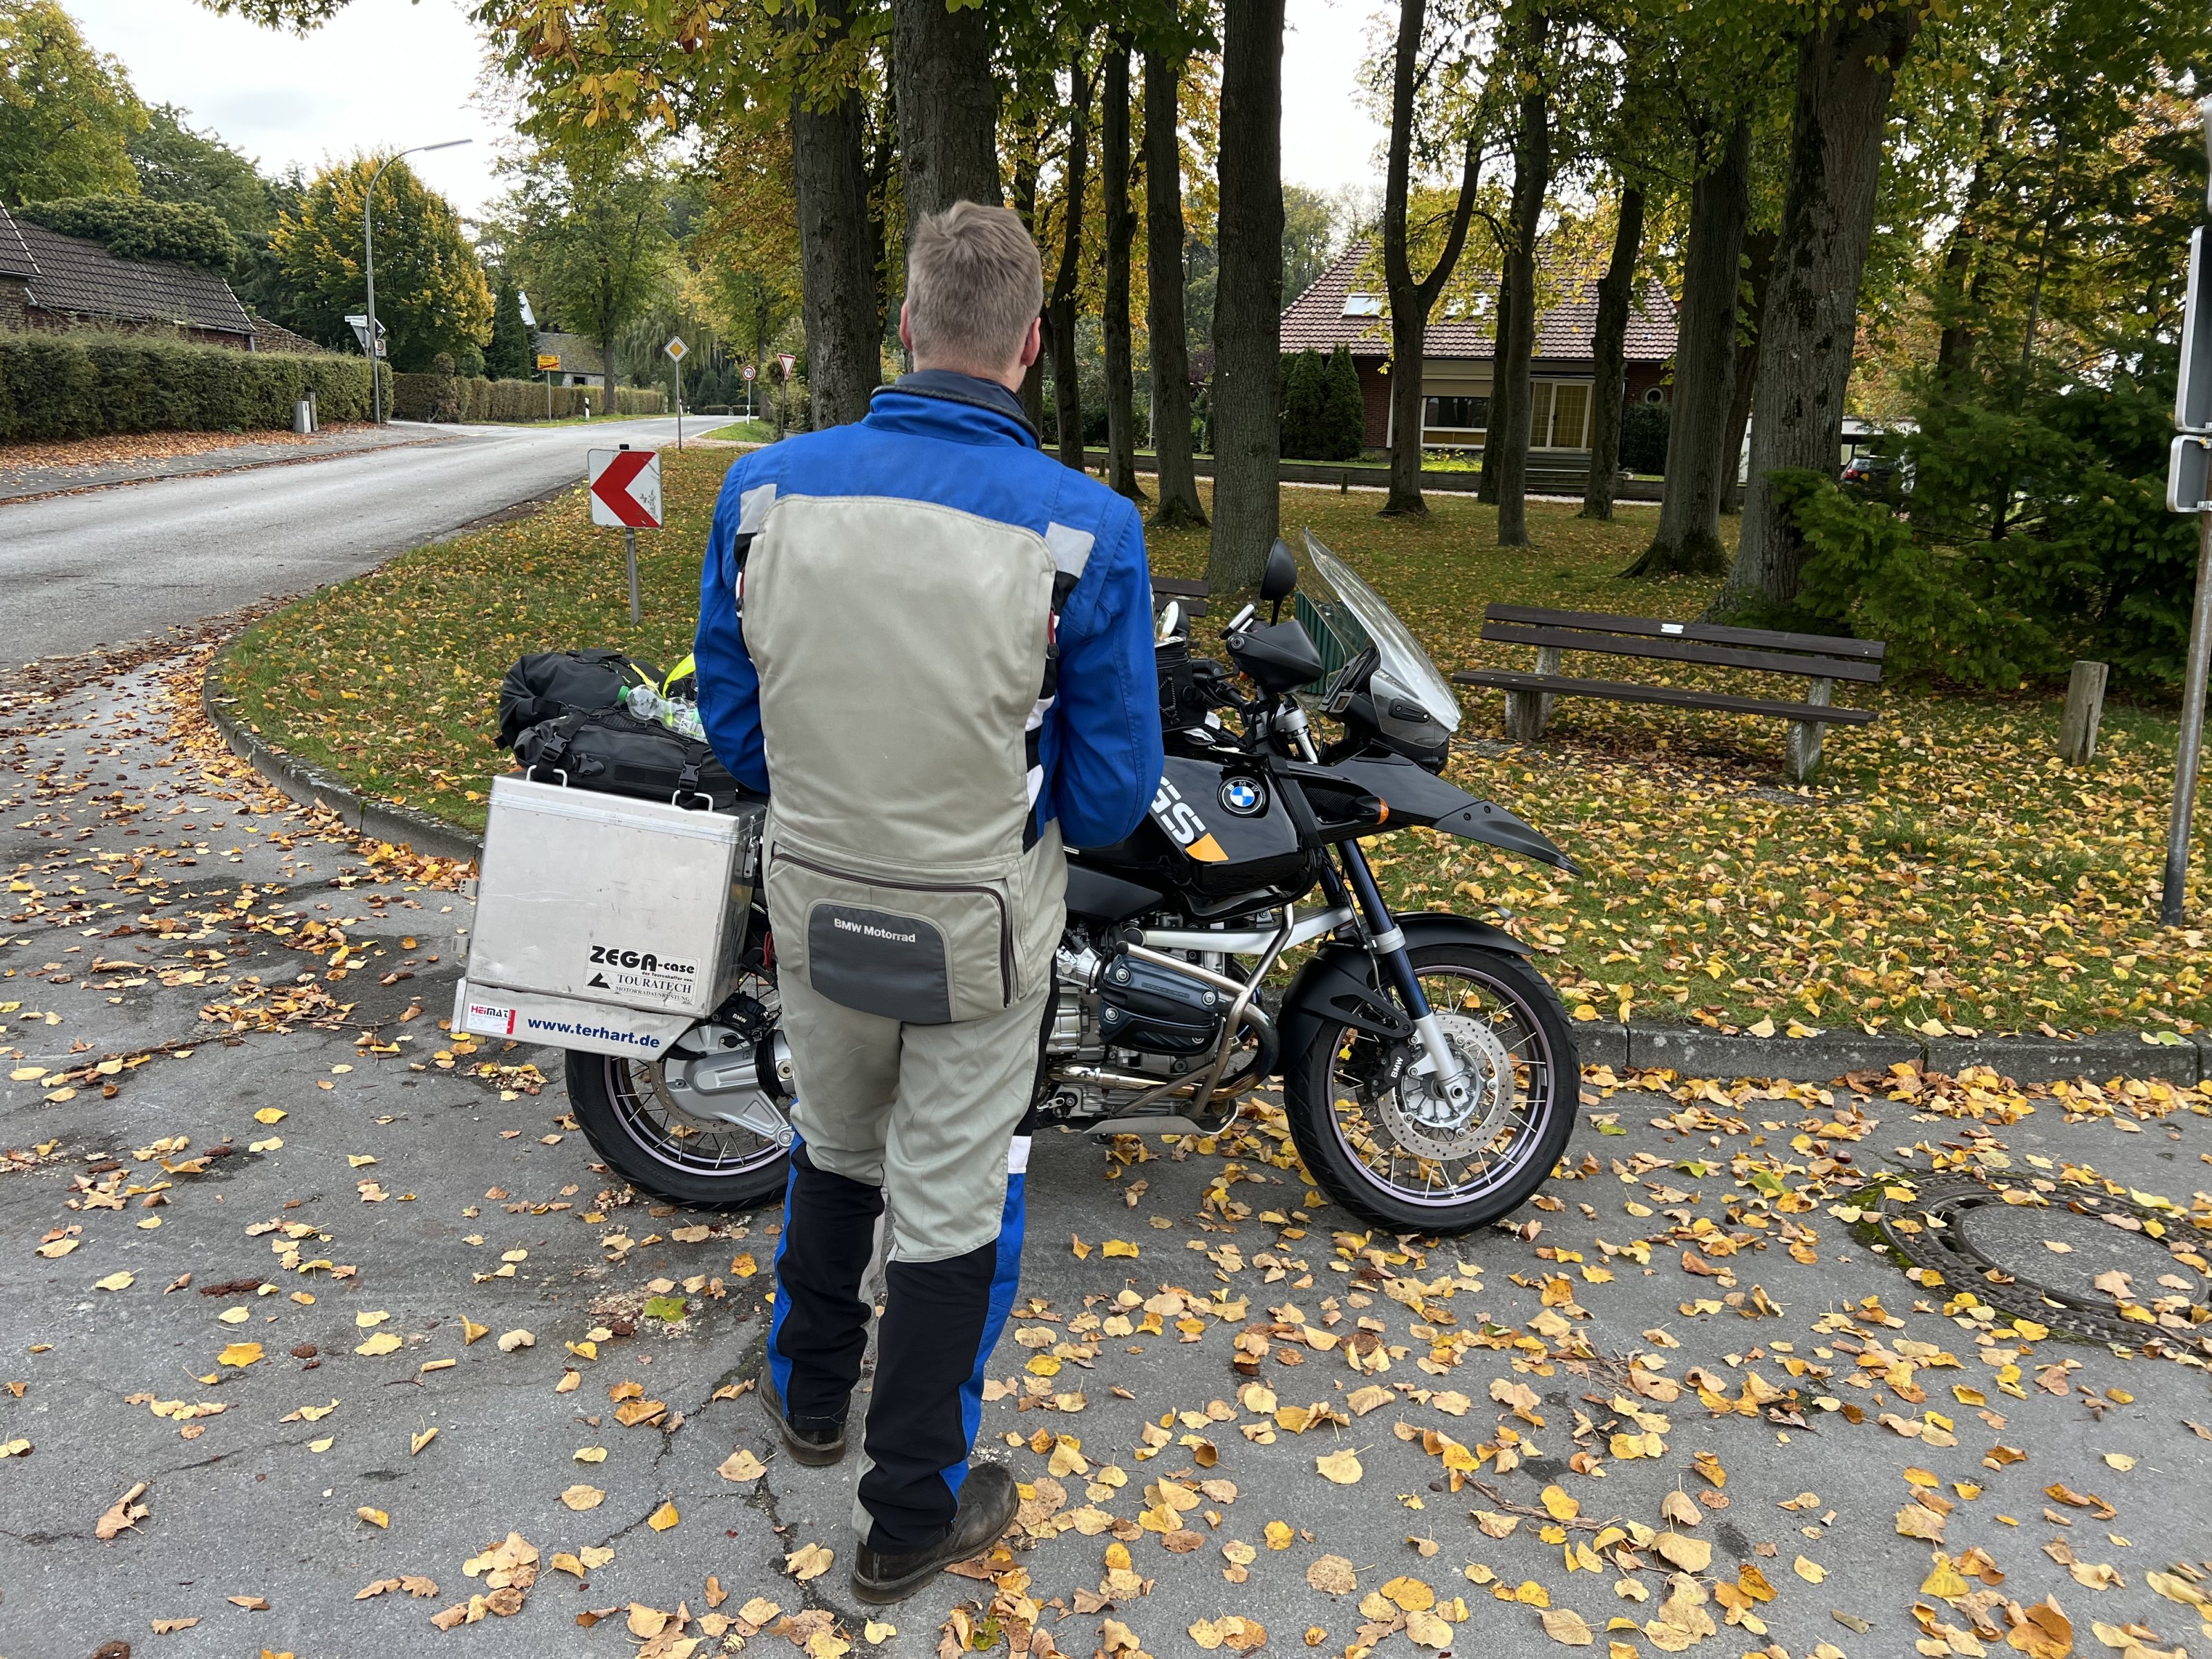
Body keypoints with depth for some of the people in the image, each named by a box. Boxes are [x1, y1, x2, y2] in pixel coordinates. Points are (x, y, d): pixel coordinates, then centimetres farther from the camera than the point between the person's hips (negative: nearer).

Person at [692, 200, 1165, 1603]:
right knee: (952, 1206, 13)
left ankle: (812, 1391, 51)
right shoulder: (1086, 528, -20)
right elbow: (1112, 787, -12)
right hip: (979, 932, -3)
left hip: (816, 904, 4)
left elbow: (734, 722, 1)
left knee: (836, 1147, 29)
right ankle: (911, 1516, 31)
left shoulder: (766, 488, -10)